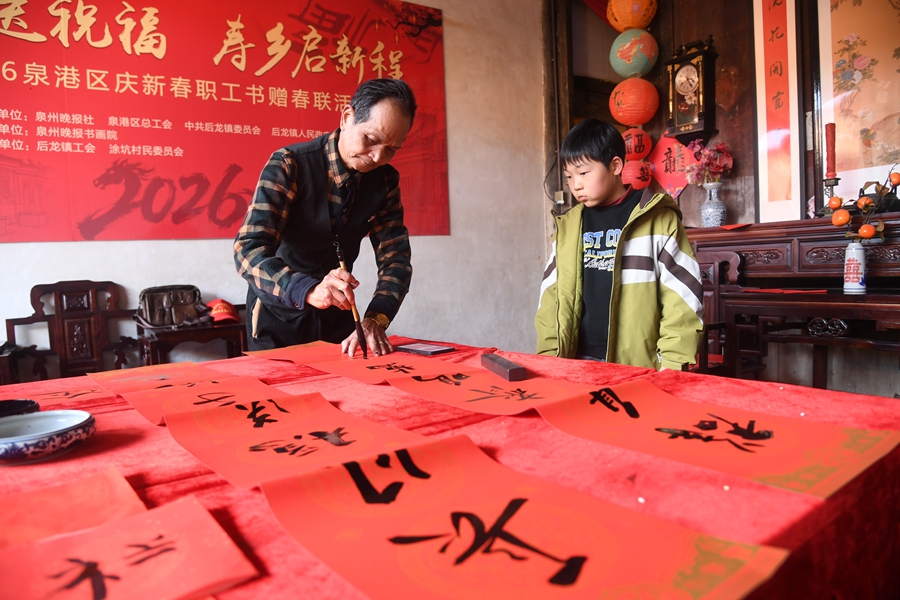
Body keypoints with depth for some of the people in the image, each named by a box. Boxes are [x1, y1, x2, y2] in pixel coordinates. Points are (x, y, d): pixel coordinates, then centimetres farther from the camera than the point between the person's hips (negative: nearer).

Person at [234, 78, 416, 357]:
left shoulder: (385, 180, -7)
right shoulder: (289, 165, -21)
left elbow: (395, 258, -10)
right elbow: (248, 250, -29)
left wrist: (375, 320, -28)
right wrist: (308, 290, -47)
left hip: (337, 315, 4)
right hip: (279, 314, -4)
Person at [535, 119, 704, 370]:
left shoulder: (657, 219, -2)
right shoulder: (567, 226, 9)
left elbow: (682, 296, -5)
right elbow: (553, 295, 8)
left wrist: (672, 364, -11)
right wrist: (549, 356, 0)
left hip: (641, 369, -3)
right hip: (581, 364, 3)